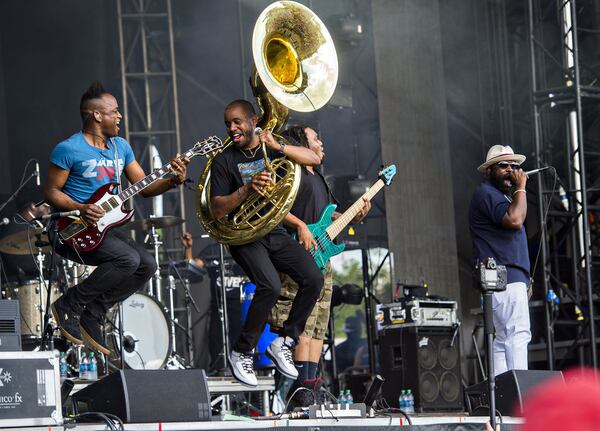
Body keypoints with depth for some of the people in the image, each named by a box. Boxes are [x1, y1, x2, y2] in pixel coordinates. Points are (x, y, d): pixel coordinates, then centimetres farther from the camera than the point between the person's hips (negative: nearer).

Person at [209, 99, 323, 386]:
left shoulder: (270, 149, 9)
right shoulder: (224, 161, -2)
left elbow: (314, 159, -6)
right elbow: (217, 210, -9)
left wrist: (278, 146, -19)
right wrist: (247, 188, -23)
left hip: (275, 233, 5)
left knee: (314, 278, -15)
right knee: (270, 286, -28)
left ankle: (283, 343, -1)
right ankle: (241, 353, -13)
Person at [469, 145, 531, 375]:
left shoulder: (502, 196, 26)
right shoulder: (486, 193, -7)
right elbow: (514, 220, -23)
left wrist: (524, 279, 24)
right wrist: (521, 188, -12)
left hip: (510, 277, 11)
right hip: (504, 278, -11)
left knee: (502, 340, 6)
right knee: (518, 333, -19)